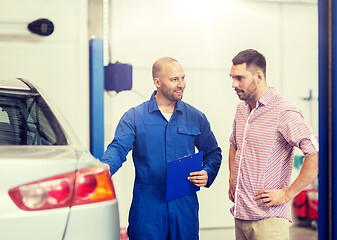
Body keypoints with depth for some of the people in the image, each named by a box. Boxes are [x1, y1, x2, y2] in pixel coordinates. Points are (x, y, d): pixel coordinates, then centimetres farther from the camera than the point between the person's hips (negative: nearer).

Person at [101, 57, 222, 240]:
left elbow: (213, 152, 18)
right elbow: (118, 148, -8)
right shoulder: (134, 117, 2)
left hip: (185, 206, 2)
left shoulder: (196, 118, 9)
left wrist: (207, 174, -3)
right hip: (147, 207, -2)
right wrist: (105, 167, -30)